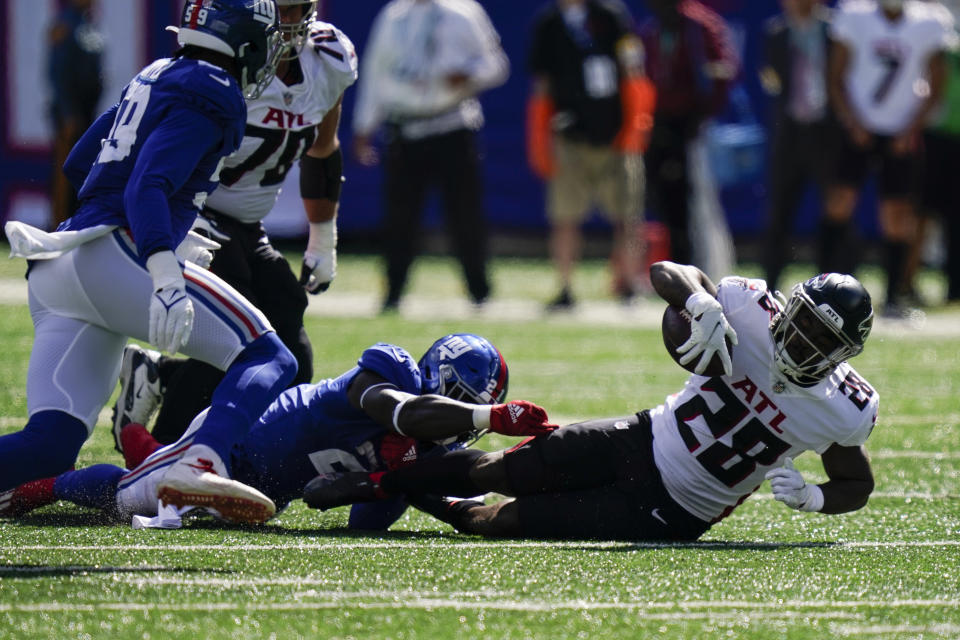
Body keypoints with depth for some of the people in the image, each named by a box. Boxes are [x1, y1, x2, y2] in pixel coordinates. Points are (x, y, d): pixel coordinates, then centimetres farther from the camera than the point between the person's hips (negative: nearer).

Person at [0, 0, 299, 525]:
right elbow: (146, 187, -15)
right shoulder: (212, 91, -2)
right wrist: (165, 274, -29)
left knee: (50, 444, -1)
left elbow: (77, 165, 34)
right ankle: (200, 464, -35)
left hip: (53, 274, 9)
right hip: (112, 254, -9)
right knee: (267, 358, -7)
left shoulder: (154, 77, 24)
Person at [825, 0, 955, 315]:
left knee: (896, 214, -1)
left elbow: (935, 87, 4)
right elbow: (836, 78, 3)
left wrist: (913, 128, -6)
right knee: (840, 201, -13)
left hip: (902, 133, 0)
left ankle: (893, 297, 8)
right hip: (859, 129, 0)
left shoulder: (928, 25, -2)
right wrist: (852, 122, -8)